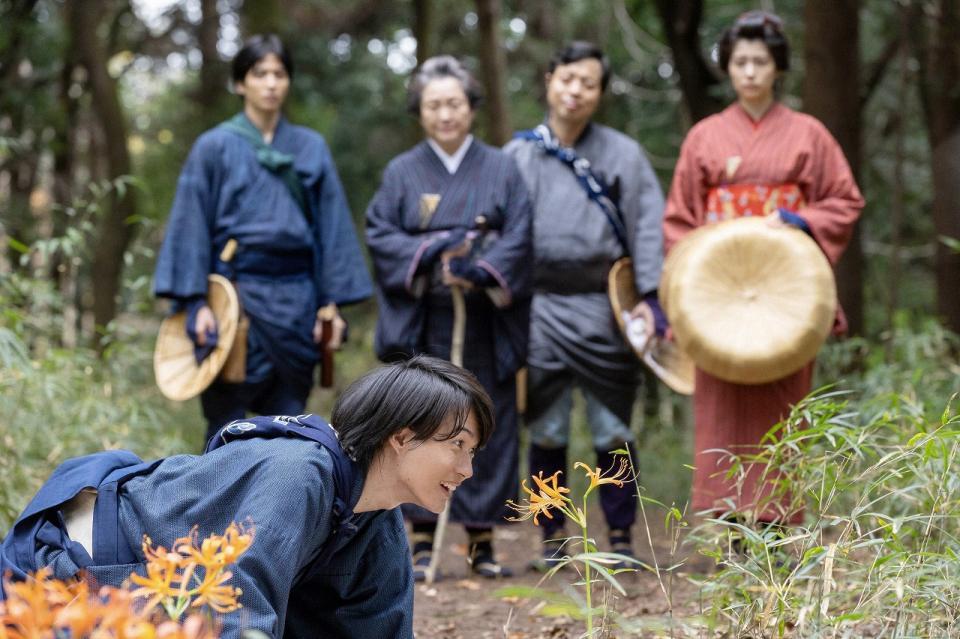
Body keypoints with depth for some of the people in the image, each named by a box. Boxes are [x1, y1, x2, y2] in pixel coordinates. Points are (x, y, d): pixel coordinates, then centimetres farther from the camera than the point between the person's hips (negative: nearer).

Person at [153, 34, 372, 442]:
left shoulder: (311, 148, 10)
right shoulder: (215, 147, 3)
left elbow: (332, 228, 8)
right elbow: (191, 226, -2)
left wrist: (332, 303, 2)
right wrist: (196, 303, -11)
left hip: (295, 300, 3)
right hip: (235, 297, -3)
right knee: (227, 427, -2)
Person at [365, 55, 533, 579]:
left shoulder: (500, 169, 8)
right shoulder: (401, 173, 8)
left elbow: (518, 237, -2)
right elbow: (379, 236, 0)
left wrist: (481, 270, -18)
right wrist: (432, 251, -15)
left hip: (486, 322, 0)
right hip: (421, 324, 0)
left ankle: (482, 541, 10)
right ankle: (421, 540, 4)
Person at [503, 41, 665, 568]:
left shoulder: (622, 154, 4)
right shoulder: (518, 155, 7)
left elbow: (648, 227, 0)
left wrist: (651, 298, -9)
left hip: (603, 308, -1)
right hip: (540, 308, 1)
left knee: (612, 430, 1)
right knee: (546, 431, 4)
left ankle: (620, 540, 12)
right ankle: (552, 542, 14)